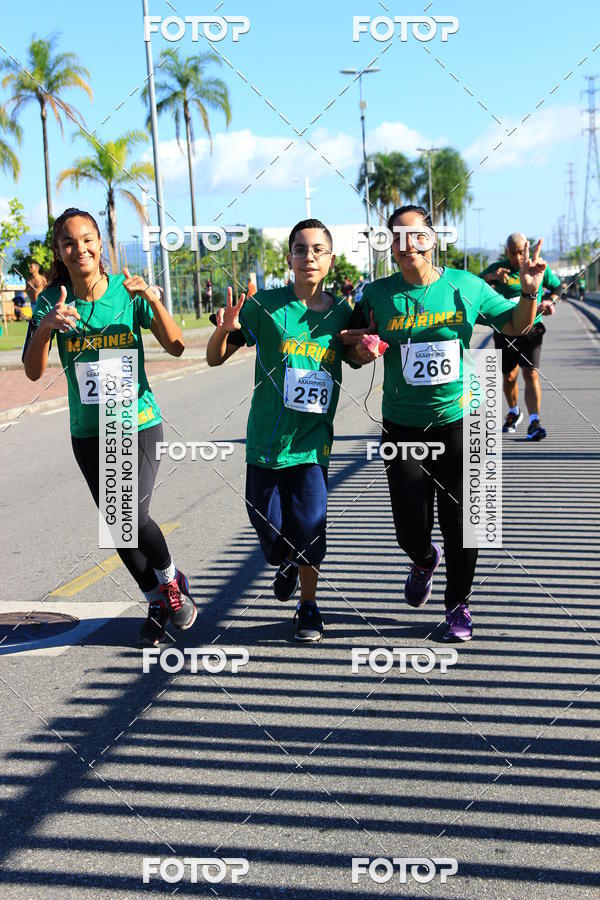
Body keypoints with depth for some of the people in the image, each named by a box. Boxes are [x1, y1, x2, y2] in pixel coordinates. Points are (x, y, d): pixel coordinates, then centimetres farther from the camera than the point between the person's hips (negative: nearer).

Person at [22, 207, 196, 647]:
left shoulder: (128, 291, -8)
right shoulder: (51, 301, -5)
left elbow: (176, 347, -14)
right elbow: (33, 371, -13)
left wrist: (153, 300, -29)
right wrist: (46, 326, -31)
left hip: (139, 422, -3)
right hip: (88, 432, 3)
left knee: (133, 516, -17)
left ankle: (171, 578, 14)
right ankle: (156, 601, 30)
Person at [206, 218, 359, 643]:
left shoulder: (341, 313, 2)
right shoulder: (265, 305, -5)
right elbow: (216, 358, 0)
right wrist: (224, 330, -21)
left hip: (313, 440, 1)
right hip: (267, 437, -1)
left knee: (309, 524, -3)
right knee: (269, 528, 6)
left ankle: (309, 604, 21)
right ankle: (286, 563, 43)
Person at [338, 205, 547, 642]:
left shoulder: (465, 285, -3)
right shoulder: (377, 294, -2)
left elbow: (514, 324, 8)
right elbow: (356, 355, 9)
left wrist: (530, 292, -11)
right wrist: (363, 348, -14)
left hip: (459, 419, 0)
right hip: (403, 425, 0)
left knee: (460, 522, 3)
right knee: (411, 528, 0)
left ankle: (459, 603, 27)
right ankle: (424, 561, 39)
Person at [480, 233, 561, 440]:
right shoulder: (498, 268, -2)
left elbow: (558, 287, 17)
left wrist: (550, 301, -4)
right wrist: (490, 276, -27)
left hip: (531, 330, -1)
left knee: (531, 374, -15)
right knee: (509, 377, 12)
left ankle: (534, 422, -17)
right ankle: (513, 413, 38)